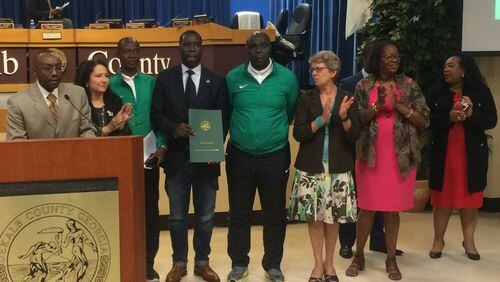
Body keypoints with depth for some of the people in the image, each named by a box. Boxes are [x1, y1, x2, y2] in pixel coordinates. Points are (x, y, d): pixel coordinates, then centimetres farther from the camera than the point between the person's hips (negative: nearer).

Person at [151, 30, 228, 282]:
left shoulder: (216, 80, 4)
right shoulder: (165, 78, 4)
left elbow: (223, 118, 1)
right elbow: (156, 114, 0)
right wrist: (174, 129, -19)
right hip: (176, 157, 0)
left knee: (205, 216, 10)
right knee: (177, 215, 9)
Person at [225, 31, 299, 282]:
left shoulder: (287, 77, -3)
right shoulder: (233, 78, -3)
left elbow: (292, 111, 9)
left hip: (276, 155, 0)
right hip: (240, 155, 0)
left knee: (275, 213, 9)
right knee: (239, 212, 9)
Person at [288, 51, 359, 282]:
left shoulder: (347, 99, 2)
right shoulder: (306, 99, 2)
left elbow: (354, 136, -2)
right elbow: (298, 133, -6)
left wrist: (344, 117, -19)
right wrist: (321, 120, -18)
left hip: (338, 168, 0)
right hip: (311, 167, 0)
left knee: (333, 216, 6)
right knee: (314, 216, 4)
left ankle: (329, 263, 23)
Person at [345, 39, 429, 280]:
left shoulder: (409, 85, 4)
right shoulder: (364, 86, 3)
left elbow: (424, 121, 0)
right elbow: (356, 120, -2)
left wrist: (400, 106, -13)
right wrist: (377, 106, -17)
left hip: (401, 156, 0)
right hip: (370, 155, 0)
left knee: (392, 208, 6)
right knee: (367, 206, 4)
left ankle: (391, 259, 18)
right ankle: (359, 256, 18)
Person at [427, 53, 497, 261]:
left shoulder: (481, 91, 1)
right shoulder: (437, 93, 4)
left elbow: (491, 120, -4)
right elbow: (427, 119, -4)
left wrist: (471, 115, -22)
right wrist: (448, 117, -21)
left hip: (472, 153, 0)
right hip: (443, 153, 1)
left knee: (470, 196, 4)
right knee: (442, 197, 4)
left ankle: (469, 241, 16)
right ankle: (438, 240, 13)